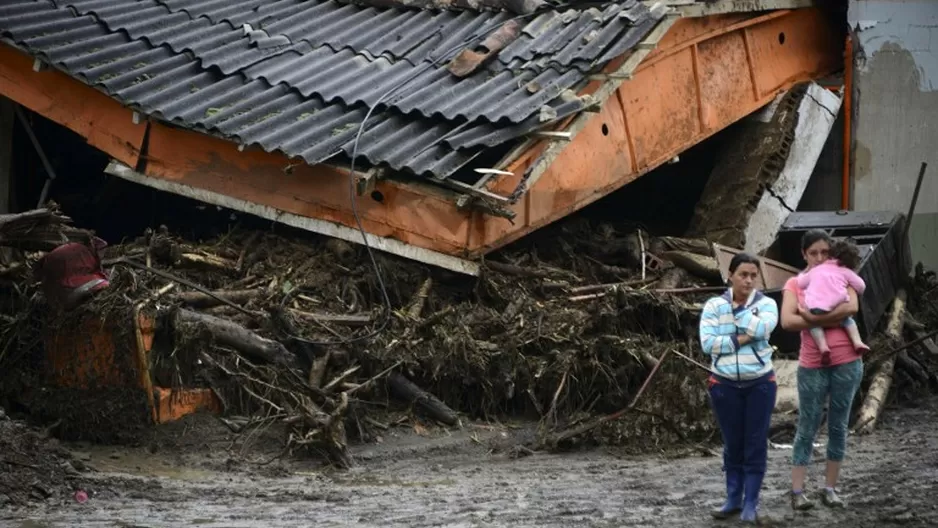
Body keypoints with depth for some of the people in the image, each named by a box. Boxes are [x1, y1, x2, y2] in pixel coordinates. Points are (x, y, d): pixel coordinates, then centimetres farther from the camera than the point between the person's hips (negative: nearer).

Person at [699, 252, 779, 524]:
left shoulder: (766, 304, -2)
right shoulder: (714, 305, -2)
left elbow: (761, 329, -23)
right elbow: (707, 343, -12)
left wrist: (736, 308, -12)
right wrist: (741, 340, -17)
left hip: (760, 383, 0)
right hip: (725, 384, 1)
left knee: (756, 443, 0)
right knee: (732, 443, 7)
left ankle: (751, 503, 6)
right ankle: (733, 499, 16)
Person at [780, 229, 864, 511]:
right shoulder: (795, 284, 3)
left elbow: (852, 307, -16)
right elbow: (787, 321, -13)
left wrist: (812, 316, -17)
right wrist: (831, 319, -16)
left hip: (847, 363, 1)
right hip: (812, 366, -1)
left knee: (838, 426, 8)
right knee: (807, 428, 2)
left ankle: (830, 488, 15)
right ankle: (797, 490, 4)